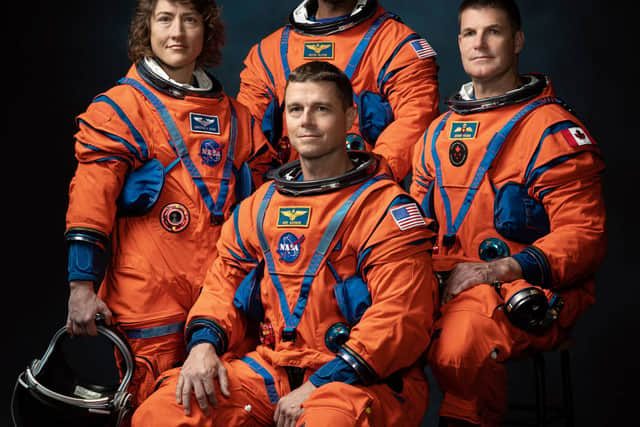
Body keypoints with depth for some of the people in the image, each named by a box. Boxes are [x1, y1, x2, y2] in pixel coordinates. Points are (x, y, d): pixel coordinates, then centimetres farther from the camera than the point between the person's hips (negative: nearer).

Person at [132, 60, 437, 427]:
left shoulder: (386, 208, -5)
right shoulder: (261, 205, 16)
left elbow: (400, 315, -14)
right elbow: (225, 282, 20)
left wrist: (319, 386, -19)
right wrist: (204, 342, -2)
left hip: (365, 379, -5)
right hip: (273, 367, 5)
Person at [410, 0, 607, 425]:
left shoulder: (553, 130, -2)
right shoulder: (440, 131, 19)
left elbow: (583, 235, -8)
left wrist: (499, 270, -19)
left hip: (530, 290, -5)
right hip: (449, 280, 5)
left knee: (460, 342, -36)